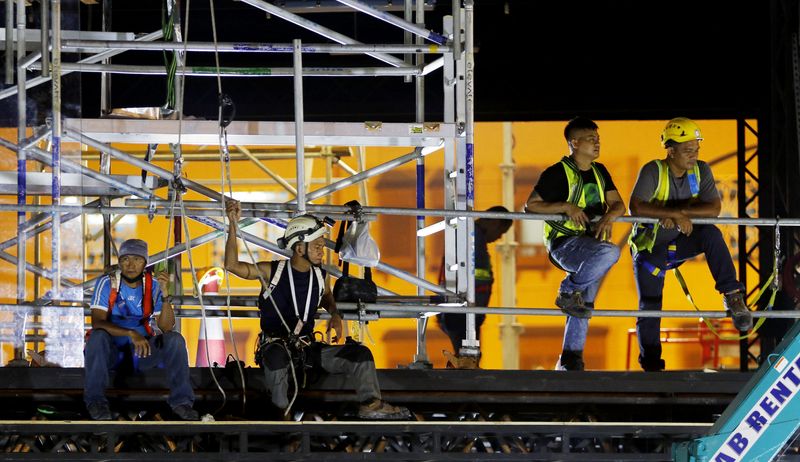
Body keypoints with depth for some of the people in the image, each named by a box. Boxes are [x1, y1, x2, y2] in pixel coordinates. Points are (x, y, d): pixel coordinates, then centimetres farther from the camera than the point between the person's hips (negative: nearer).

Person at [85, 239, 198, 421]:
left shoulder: (153, 286, -3)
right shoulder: (107, 283, -10)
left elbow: (166, 327, -11)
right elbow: (97, 322, -23)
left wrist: (165, 294, -26)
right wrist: (131, 334, -36)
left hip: (141, 352, 3)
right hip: (111, 350, -3)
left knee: (174, 339, -21)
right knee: (98, 336, -34)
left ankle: (180, 400, -17)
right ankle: (95, 400, -29)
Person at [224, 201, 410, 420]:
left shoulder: (320, 276, 6)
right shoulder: (272, 271, -8)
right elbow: (232, 265, -19)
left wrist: (335, 315, 6)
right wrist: (233, 225, -25)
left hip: (308, 350, 5)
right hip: (276, 346, -5)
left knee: (359, 353, -9)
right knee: (277, 354, -42)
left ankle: (371, 404, -6)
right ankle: (282, 410, -26)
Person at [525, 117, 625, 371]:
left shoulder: (600, 172, 12)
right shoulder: (557, 174, -10)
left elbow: (618, 204, 9)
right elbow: (530, 206, -11)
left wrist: (609, 216, -15)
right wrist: (566, 207, -21)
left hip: (589, 243, 7)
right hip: (564, 243, -7)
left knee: (583, 308, 7)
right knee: (610, 252, -33)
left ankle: (570, 361, 15)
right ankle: (569, 291, -16)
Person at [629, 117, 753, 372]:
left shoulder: (701, 171, -7)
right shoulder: (653, 172, -21)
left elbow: (714, 208, -17)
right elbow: (635, 207, -34)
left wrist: (679, 212, -30)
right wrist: (676, 215, -41)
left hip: (679, 243, 3)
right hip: (649, 248, -3)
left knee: (710, 234, -27)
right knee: (650, 309, -2)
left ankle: (733, 297, -28)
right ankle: (651, 365, 15)